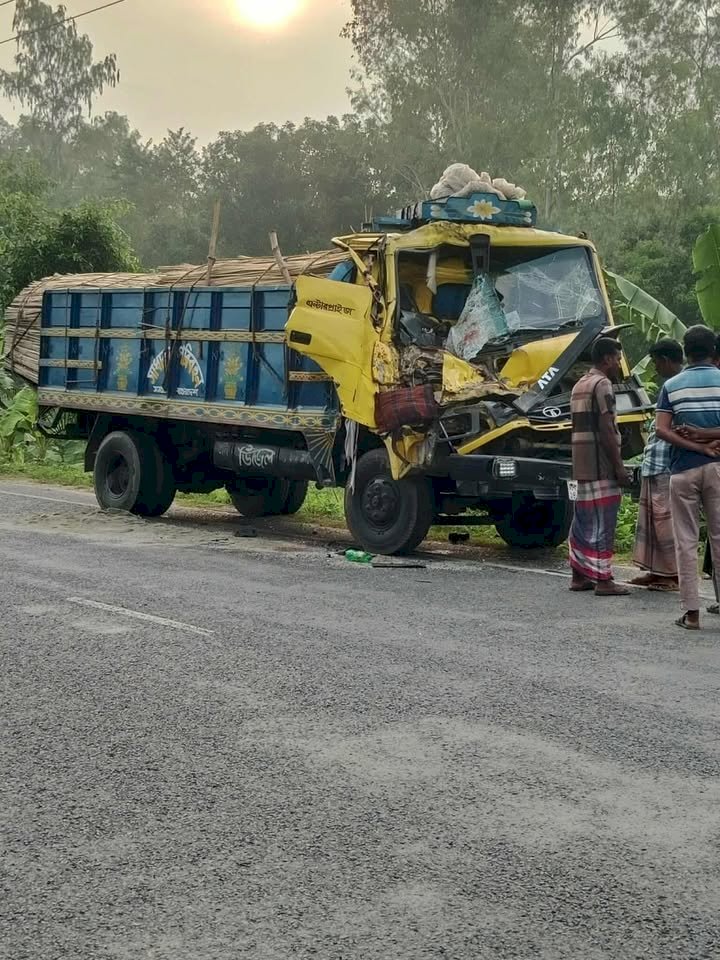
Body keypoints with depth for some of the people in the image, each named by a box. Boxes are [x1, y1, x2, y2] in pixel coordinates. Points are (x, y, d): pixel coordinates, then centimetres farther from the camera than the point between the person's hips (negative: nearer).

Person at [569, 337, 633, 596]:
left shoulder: (580, 385, 19)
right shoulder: (602, 384, -11)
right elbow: (606, 429, -18)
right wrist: (619, 467, -17)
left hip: (582, 465, 10)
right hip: (601, 465, -9)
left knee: (584, 520, 12)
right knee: (602, 522, -7)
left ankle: (579, 575, 16)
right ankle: (603, 580, -6)